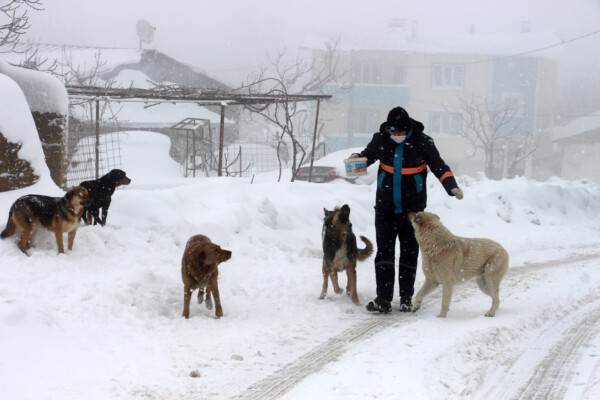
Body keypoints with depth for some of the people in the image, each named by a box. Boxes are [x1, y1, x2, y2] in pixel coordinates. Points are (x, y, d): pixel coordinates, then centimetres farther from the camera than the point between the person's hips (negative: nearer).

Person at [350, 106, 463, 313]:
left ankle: (406, 299, 14)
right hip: (385, 208, 1)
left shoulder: (423, 142, -8)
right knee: (384, 252, -6)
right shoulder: (381, 139, -2)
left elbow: (439, 166, -1)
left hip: (412, 209, -1)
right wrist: (357, 158, -8)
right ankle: (383, 299, -7)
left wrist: (451, 186, -17)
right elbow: (368, 155, 15)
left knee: (409, 253, 5)